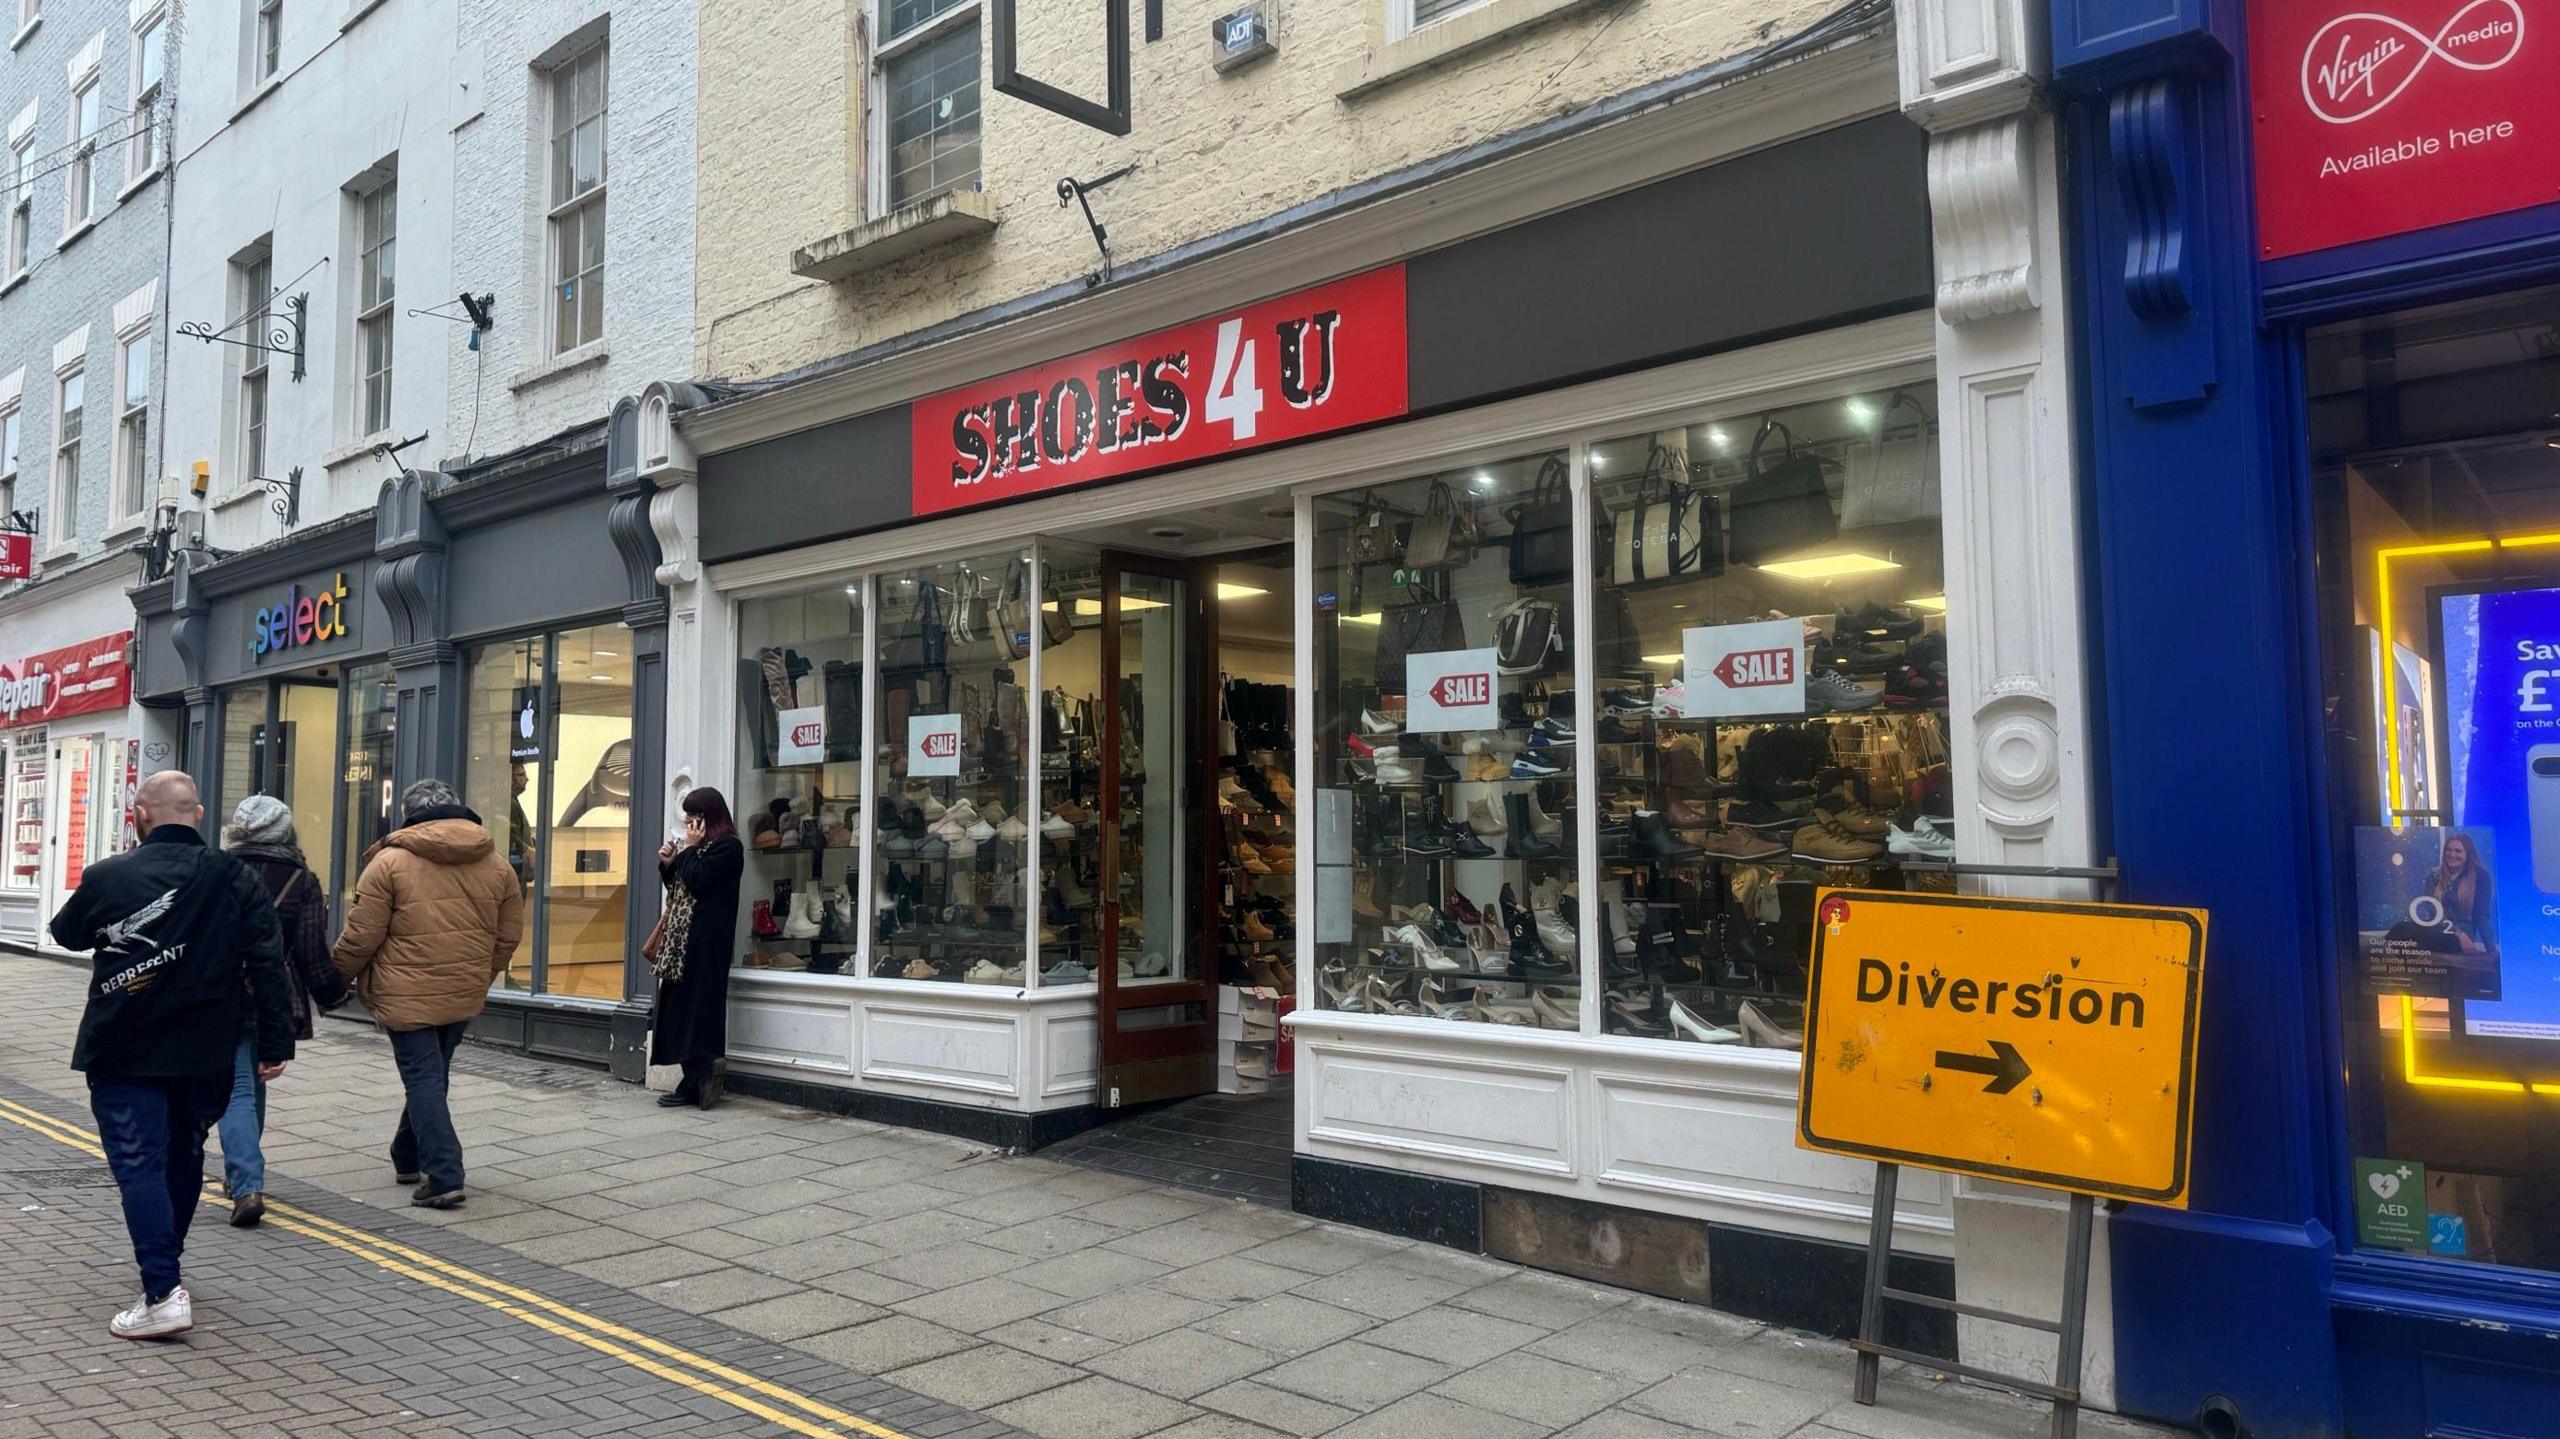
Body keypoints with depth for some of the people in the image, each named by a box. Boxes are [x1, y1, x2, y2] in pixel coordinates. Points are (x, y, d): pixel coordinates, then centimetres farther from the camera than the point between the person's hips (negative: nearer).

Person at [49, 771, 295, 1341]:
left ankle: (163, 1294, -12)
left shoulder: (107, 876, -9)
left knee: (138, 1165, -3)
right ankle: (165, 1259, 38)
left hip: (125, 1053, -3)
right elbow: (268, 966, -5)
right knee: (185, 1156, 20)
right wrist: (275, 1042, -1)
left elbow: (67, 933, 12)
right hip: (205, 1053, 4)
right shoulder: (235, 879, -2)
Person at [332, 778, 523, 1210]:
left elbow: (361, 935, -8)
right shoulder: (496, 863, 5)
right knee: (432, 1077, 21)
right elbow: (510, 934, 9)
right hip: (465, 996, 5)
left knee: (423, 1080, -1)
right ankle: (409, 1158, 35)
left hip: (407, 994, -5)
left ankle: (443, 1175, -8)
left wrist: (337, 975, 9)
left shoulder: (390, 861, -9)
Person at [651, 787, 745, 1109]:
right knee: (682, 1008, 7)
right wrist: (668, 864, 7)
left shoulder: (727, 847, -9)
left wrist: (689, 849, -9)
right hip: (684, 938, 9)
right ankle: (696, 1080, 9)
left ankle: (697, 1082, -8)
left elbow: (697, 883, -19)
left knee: (696, 1007, -10)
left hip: (705, 941, -9)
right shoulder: (699, 846, 20)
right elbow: (678, 886, 23)